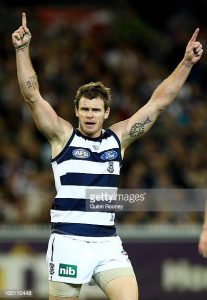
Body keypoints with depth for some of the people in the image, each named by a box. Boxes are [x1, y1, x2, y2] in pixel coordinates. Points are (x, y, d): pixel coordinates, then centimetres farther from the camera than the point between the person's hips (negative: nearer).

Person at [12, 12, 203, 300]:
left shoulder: (118, 138, 9)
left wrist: (187, 62, 5)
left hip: (107, 242, 3)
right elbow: (32, 96, -8)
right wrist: (23, 50, -17)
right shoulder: (63, 135, 1)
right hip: (68, 241, -2)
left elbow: (159, 102, 9)